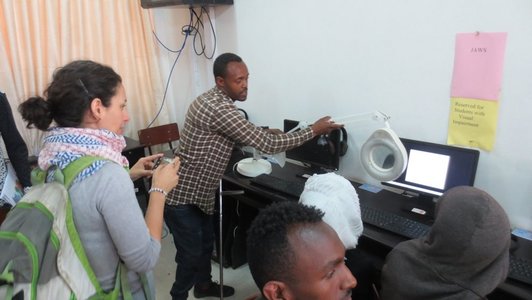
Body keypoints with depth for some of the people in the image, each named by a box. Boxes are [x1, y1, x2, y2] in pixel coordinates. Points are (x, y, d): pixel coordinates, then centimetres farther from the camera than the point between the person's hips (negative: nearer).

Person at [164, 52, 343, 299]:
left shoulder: (213, 100, 6)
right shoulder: (218, 108, -28)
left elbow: (242, 136, 21)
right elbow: (266, 145, -27)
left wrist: (263, 132, 6)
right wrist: (314, 130, -19)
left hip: (198, 193, 10)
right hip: (181, 197, -10)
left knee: (206, 243, 24)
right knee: (191, 254, 4)